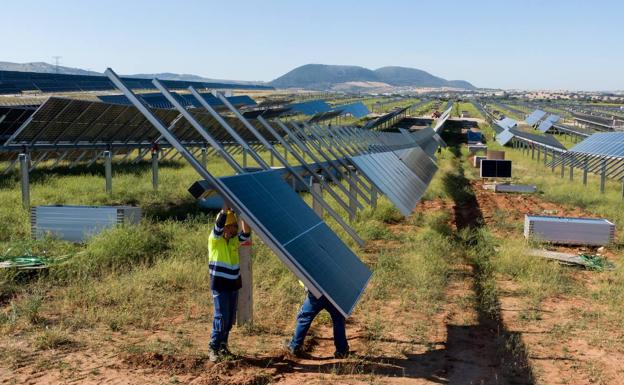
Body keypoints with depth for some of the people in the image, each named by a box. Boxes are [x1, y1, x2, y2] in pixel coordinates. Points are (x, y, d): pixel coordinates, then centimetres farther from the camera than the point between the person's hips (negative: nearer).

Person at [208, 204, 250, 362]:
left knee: (230, 318, 12)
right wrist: (227, 205, -27)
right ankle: (213, 349, -3)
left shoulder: (234, 240, 6)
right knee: (221, 317, -10)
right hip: (219, 285, -6)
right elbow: (219, 223, -24)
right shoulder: (214, 239, -9)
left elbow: (246, 233, -9)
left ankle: (223, 344, 26)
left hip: (234, 285, 6)